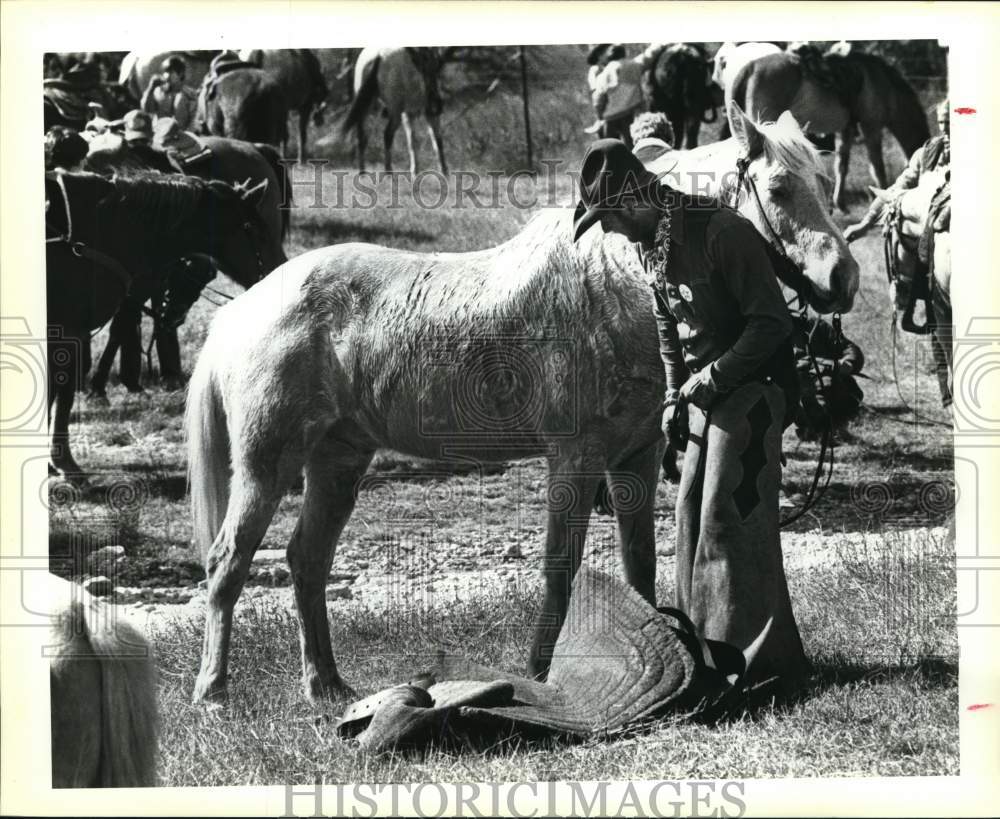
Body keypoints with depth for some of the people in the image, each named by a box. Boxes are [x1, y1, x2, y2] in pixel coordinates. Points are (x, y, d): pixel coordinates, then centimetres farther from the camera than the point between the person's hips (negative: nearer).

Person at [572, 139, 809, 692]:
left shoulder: (724, 233, -21)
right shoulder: (649, 246, 6)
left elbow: (771, 322, -20)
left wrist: (714, 377, -20)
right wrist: (675, 394, 7)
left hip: (752, 387, -9)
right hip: (707, 392, 9)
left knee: (727, 514, -12)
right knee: (692, 509, 8)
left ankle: (768, 657, -10)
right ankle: (705, 641, 15)